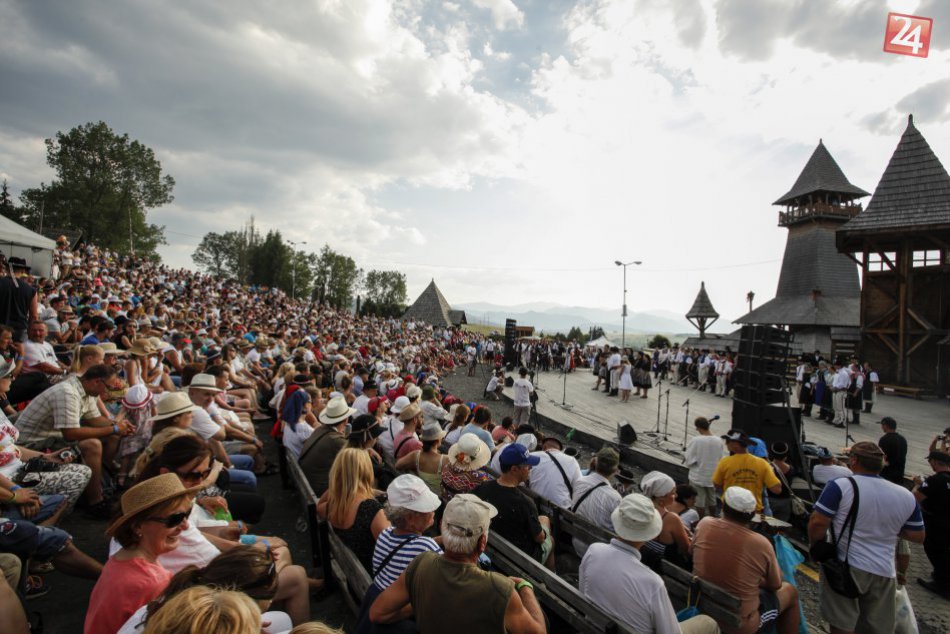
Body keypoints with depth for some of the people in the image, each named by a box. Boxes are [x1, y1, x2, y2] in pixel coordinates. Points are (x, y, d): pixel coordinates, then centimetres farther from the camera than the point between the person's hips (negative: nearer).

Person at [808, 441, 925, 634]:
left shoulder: (840, 486, -13)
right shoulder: (906, 496, 2)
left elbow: (817, 523, -16)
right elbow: (918, 537, 12)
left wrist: (816, 546, 2)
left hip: (846, 567, -5)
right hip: (884, 572, 5)